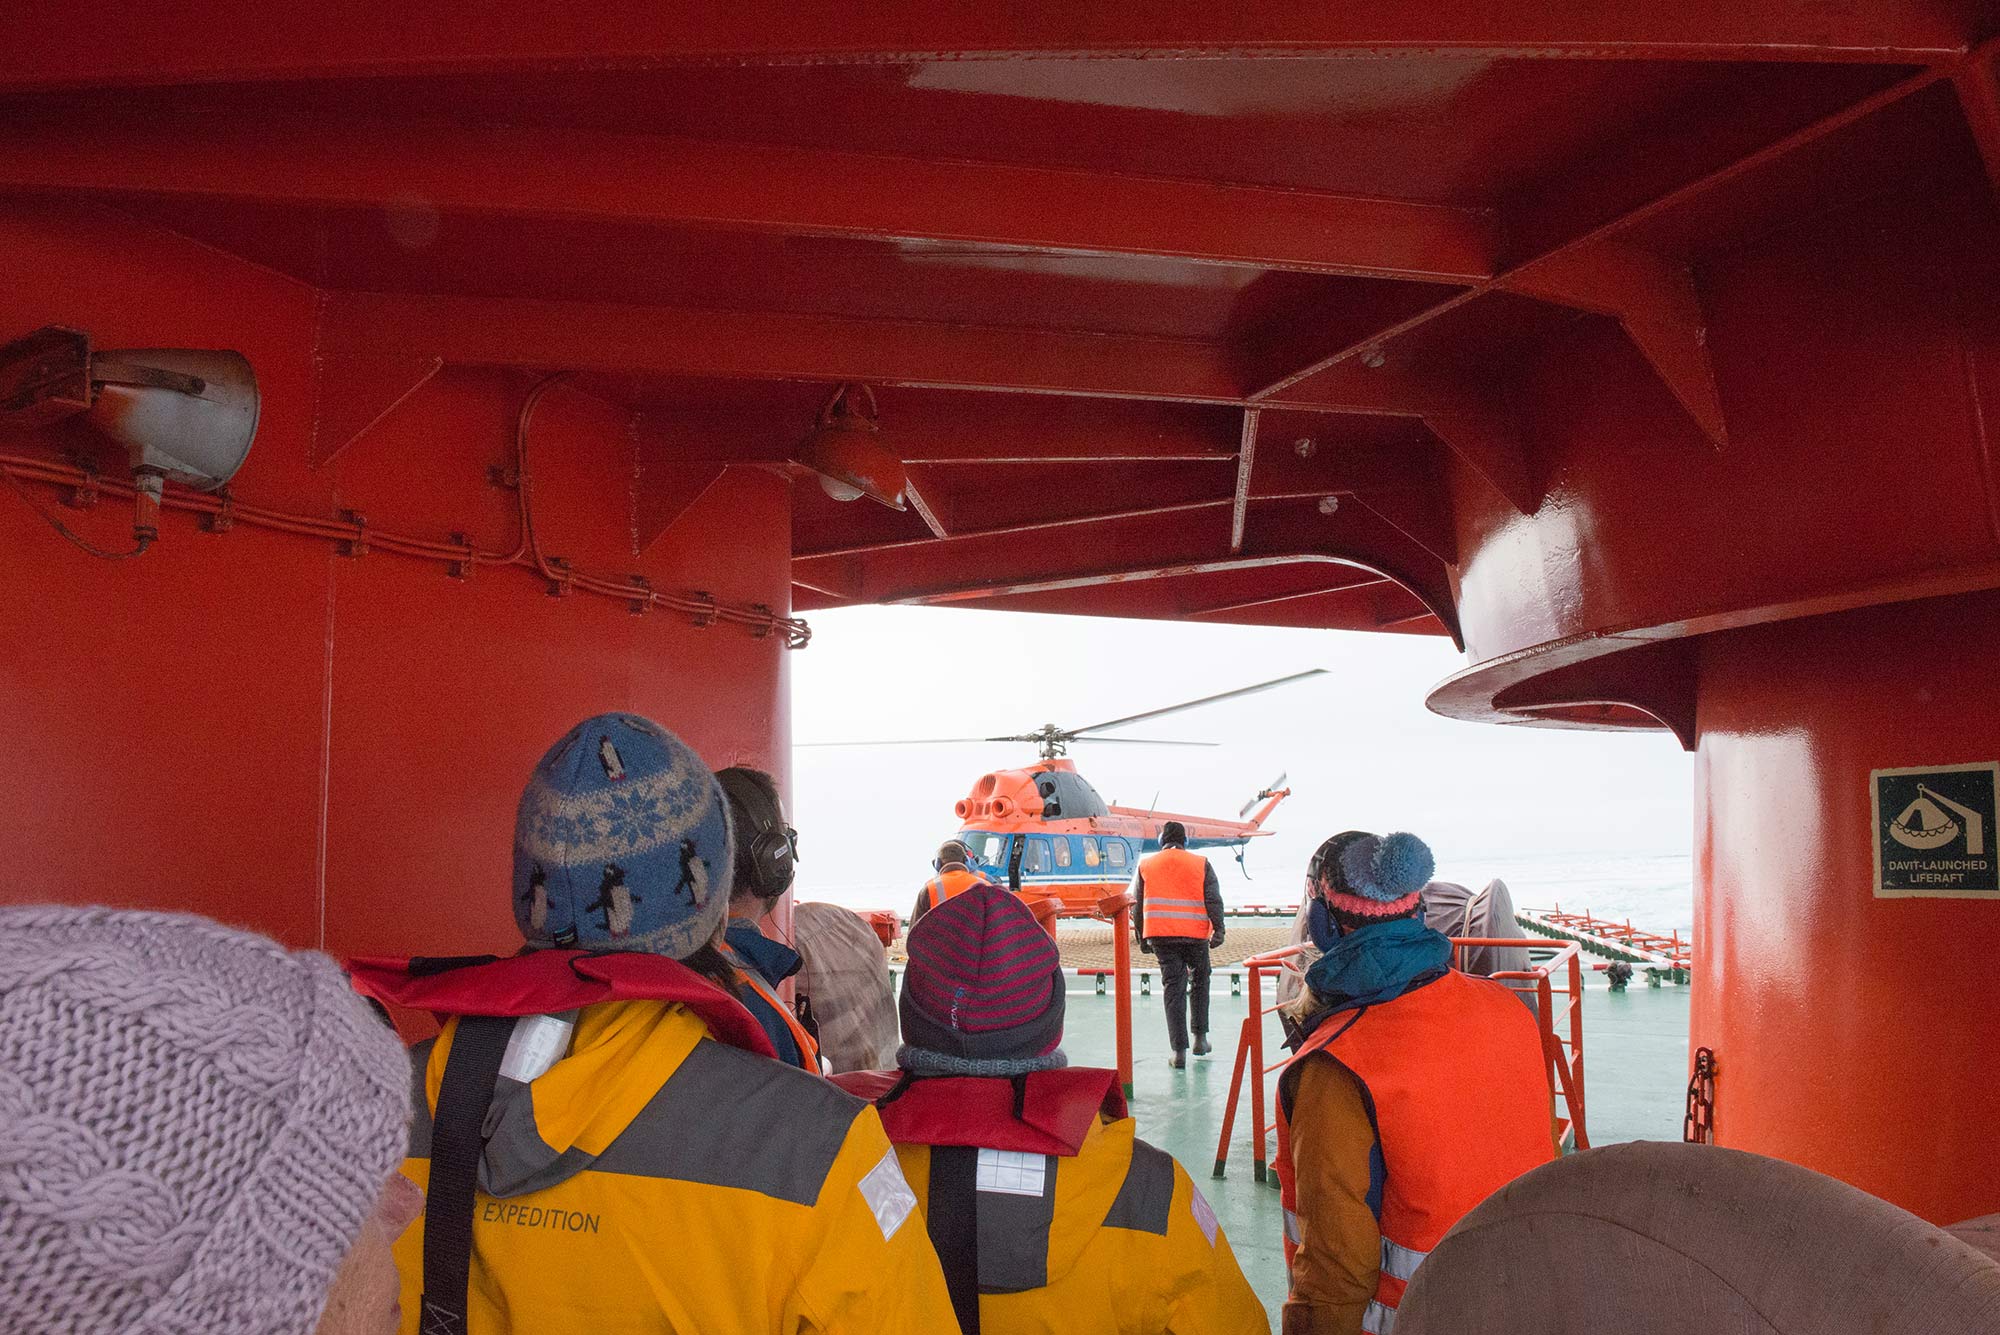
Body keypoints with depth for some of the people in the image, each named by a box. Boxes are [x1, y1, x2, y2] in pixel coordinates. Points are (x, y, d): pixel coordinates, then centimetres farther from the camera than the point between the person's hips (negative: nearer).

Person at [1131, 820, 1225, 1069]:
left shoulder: (1145, 865, 10)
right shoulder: (1201, 864, 5)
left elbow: (1137, 906, 12)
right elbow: (1213, 899, -2)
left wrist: (1141, 937, 17)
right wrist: (1218, 930, 0)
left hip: (1160, 936, 1)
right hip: (1195, 935, -1)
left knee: (1173, 988, 3)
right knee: (1200, 981, 20)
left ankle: (1179, 1050, -2)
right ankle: (1200, 1036, 20)